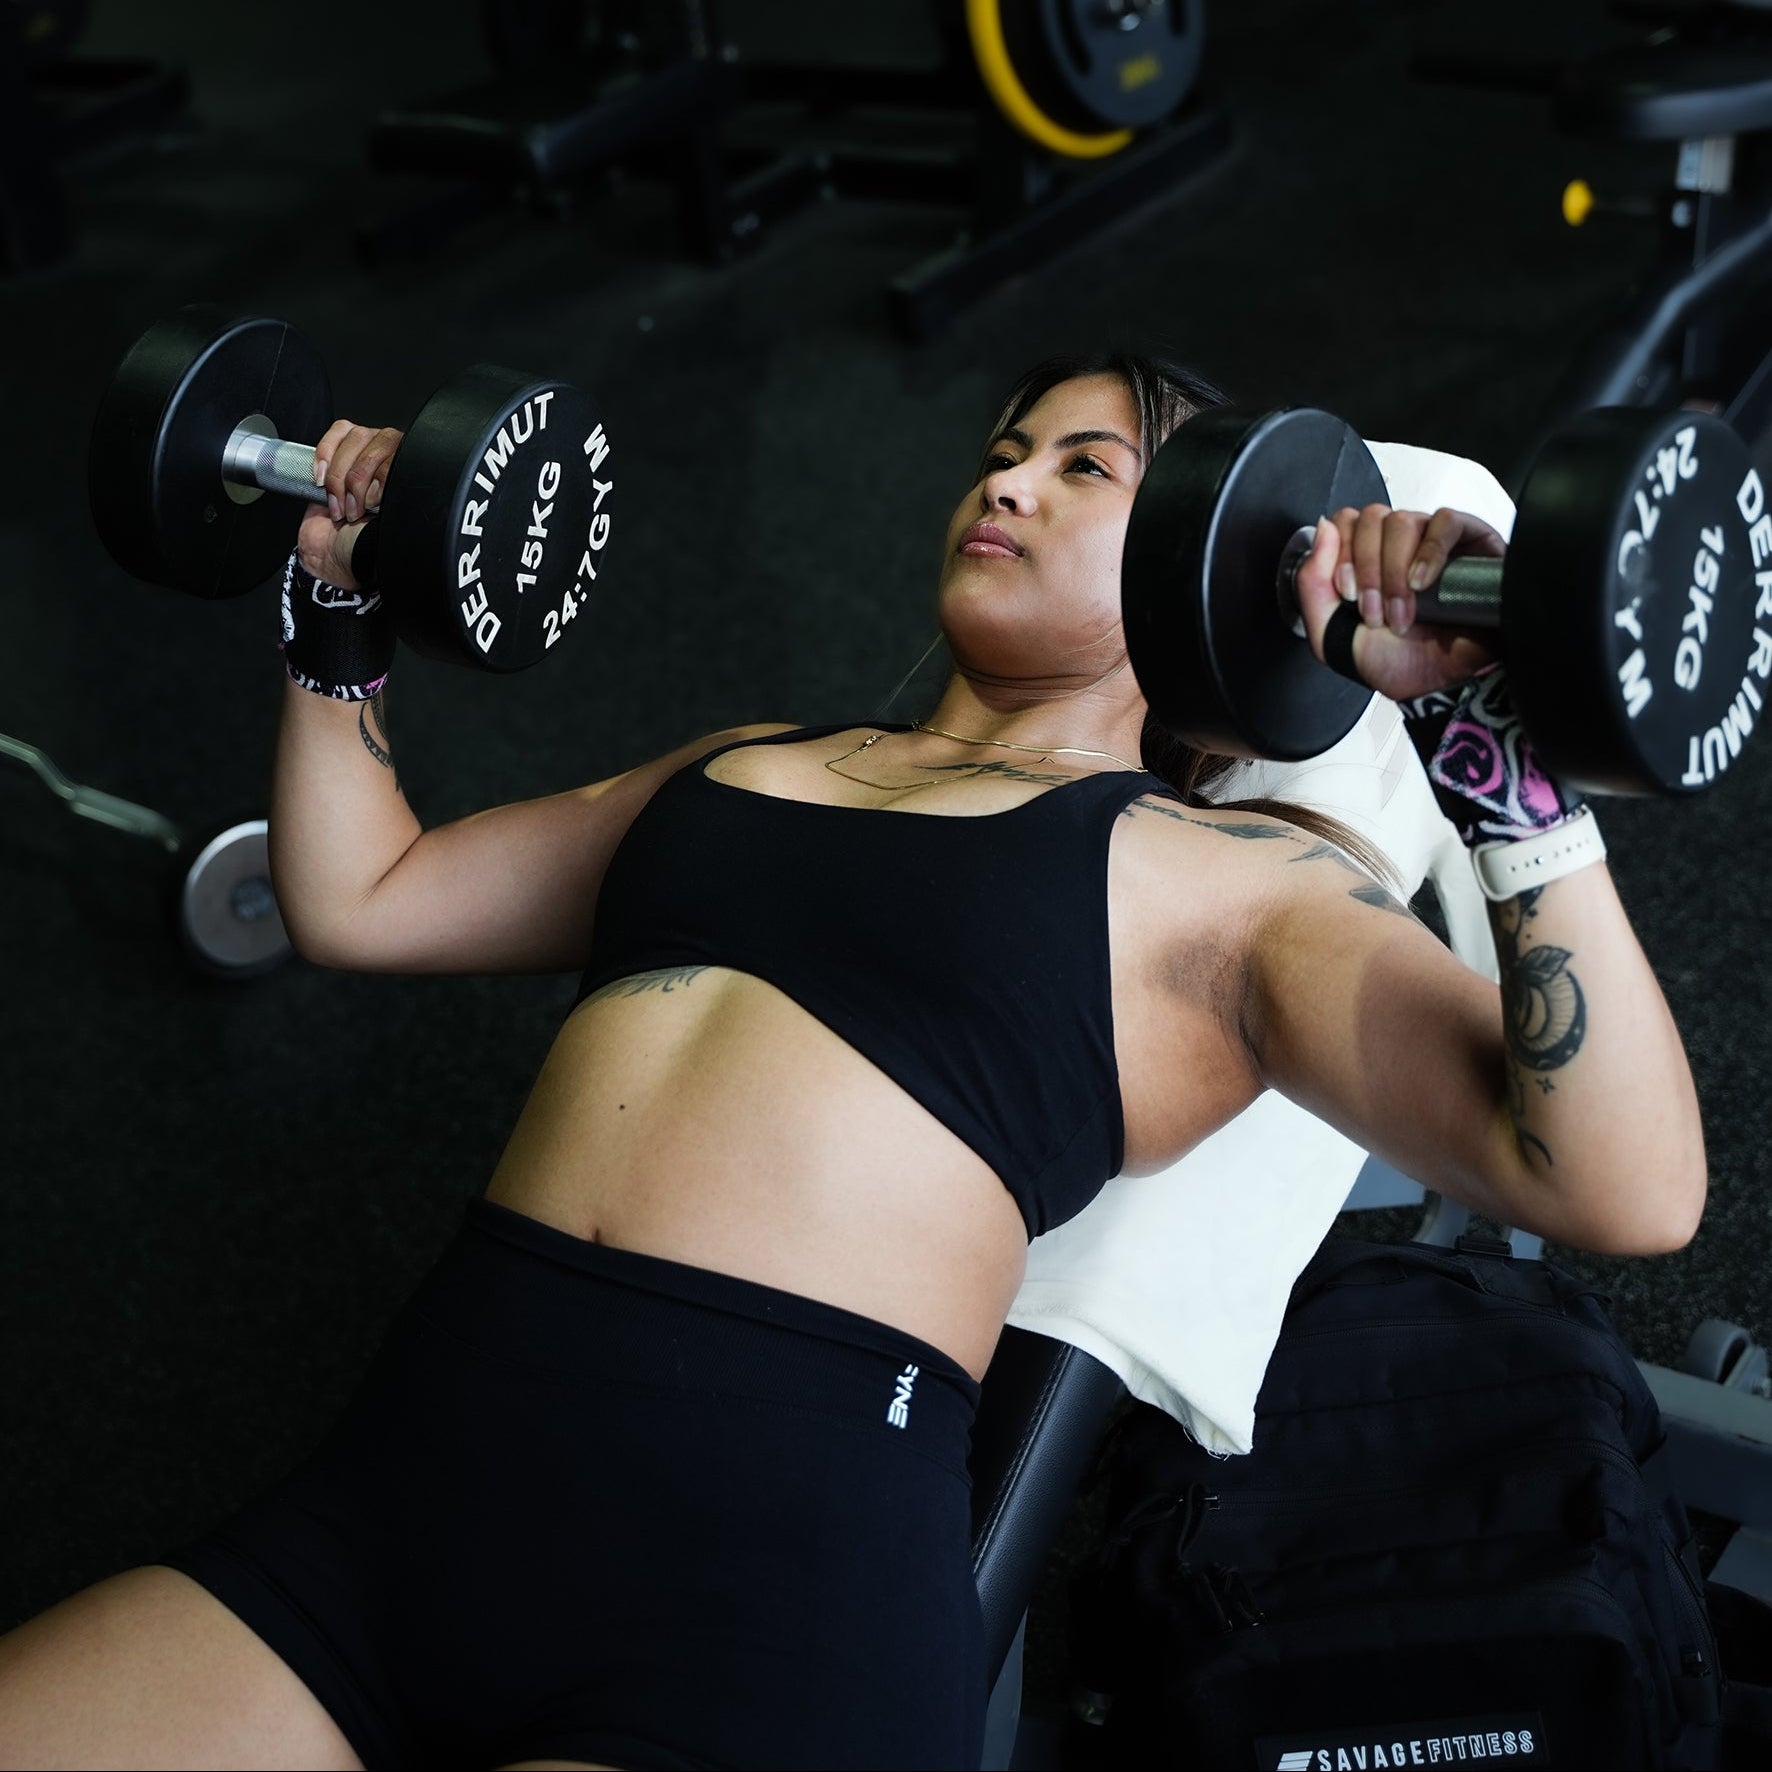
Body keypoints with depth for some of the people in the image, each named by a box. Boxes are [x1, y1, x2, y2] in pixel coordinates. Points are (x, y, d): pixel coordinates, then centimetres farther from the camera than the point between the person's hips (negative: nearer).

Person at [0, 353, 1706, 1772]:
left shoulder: (1230, 872, 7)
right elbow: (353, 900, 35)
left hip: (776, 1554, -5)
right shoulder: (744, 759, 24)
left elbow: (1626, 1188, -7)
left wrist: (1492, 742, -15)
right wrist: (334, 603, 30)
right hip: (408, 1469, 6)